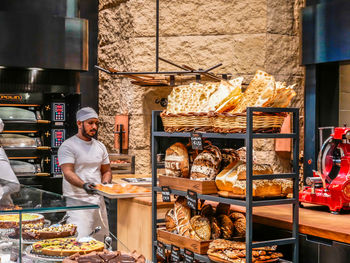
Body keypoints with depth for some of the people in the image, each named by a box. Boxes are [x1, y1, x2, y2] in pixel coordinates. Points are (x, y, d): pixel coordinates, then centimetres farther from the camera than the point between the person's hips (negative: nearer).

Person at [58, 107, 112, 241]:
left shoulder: (100, 146, 15)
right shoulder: (68, 146, -5)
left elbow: (106, 171, 21)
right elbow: (68, 172, -15)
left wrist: (105, 183, -1)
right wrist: (84, 185, -32)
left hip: (98, 200, 6)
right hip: (77, 200, -6)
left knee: (99, 240, 7)